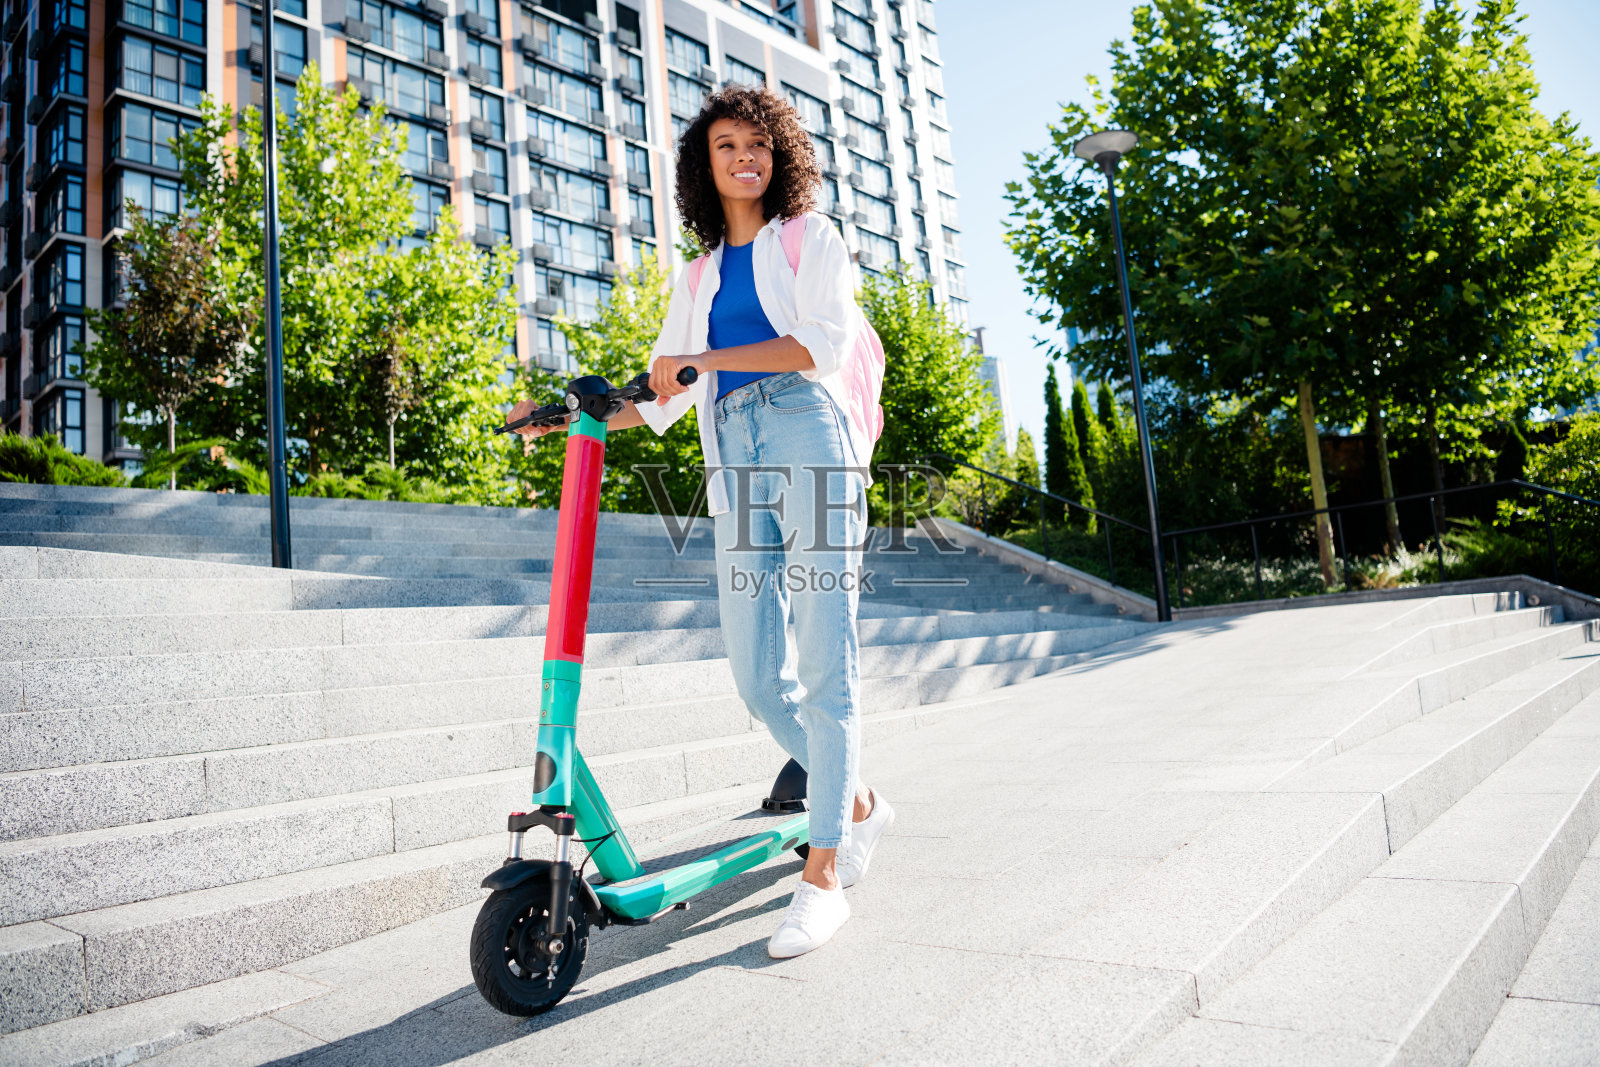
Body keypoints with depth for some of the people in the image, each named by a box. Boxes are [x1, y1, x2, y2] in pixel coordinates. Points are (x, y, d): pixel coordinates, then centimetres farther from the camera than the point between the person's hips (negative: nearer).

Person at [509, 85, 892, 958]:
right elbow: (661, 399, 24)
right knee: (757, 675, 0)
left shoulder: (810, 236, 13)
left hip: (810, 445, -5)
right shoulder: (699, 278, 26)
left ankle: (822, 877, -1)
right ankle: (857, 807, 23)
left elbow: (825, 338, -6)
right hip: (736, 467, 5)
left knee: (824, 667, -8)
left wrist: (705, 359, -11)